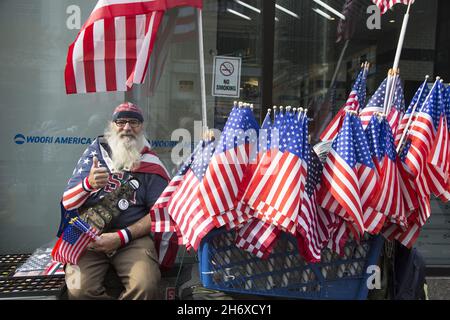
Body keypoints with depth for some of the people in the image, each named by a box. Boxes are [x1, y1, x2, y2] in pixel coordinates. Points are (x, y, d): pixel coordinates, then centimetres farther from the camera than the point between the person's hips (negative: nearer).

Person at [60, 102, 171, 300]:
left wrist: (121, 237, -12)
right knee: (79, 289, -27)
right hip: (89, 235, 1)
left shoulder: (151, 165, 7)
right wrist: (88, 184, -15)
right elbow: (67, 202, 7)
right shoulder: (95, 152, 10)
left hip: (132, 237, 0)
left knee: (145, 287, -28)